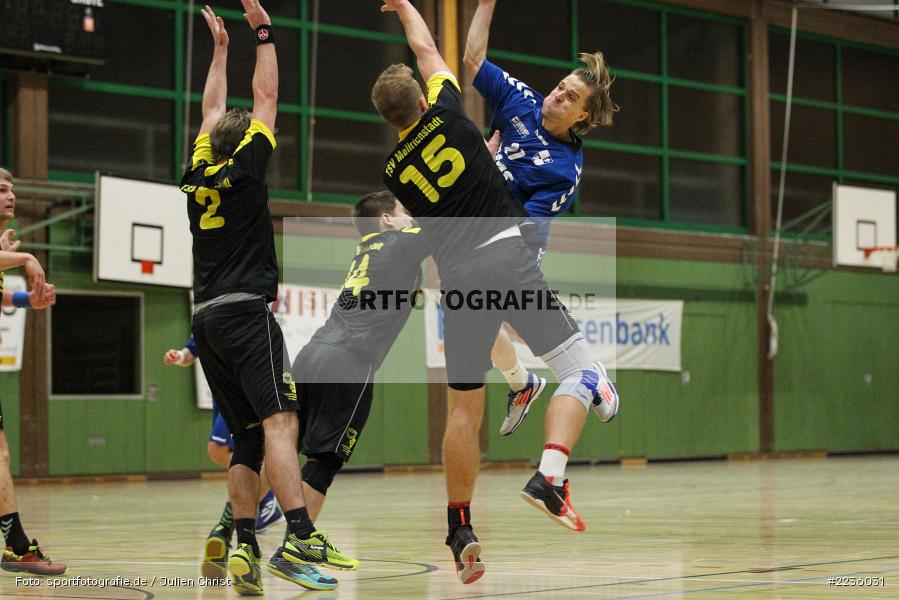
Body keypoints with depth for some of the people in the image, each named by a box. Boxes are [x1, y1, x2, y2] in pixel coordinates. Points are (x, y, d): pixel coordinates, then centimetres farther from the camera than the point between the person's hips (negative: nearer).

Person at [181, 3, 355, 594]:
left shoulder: (197, 178, 14)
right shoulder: (243, 169, 0)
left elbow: (213, 112, 29)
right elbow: (267, 97, 6)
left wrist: (220, 48, 37)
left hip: (206, 319, 7)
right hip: (247, 312, -7)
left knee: (249, 439, 8)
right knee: (281, 419, -19)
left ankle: (245, 545, -3)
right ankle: (302, 536, -34)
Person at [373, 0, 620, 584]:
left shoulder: (394, 171, 12)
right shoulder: (446, 115, 6)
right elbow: (427, 50, 25)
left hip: (457, 279, 3)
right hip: (509, 256, -3)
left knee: (465, 409, 12)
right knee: (581, 371, -1)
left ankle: (460, 530, 13)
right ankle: (549, 476, -22)